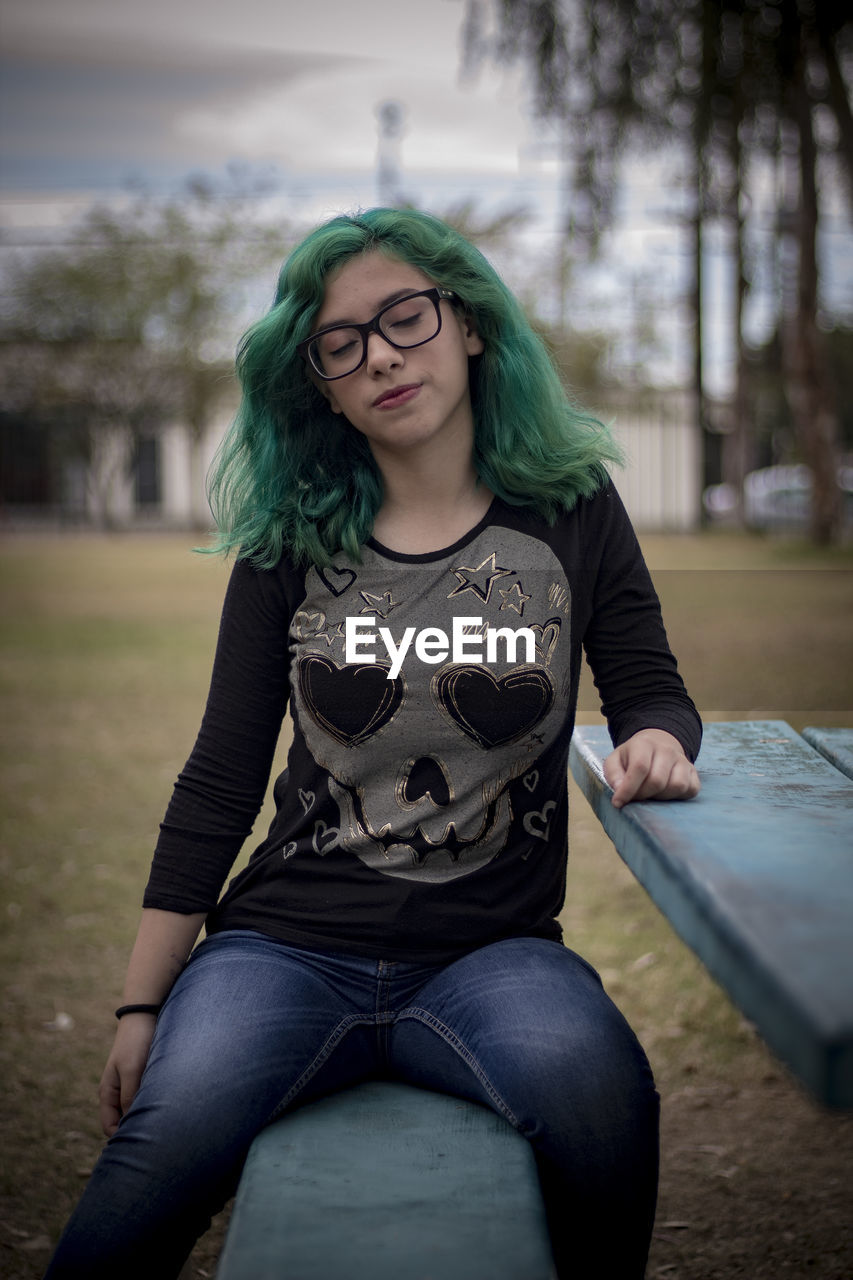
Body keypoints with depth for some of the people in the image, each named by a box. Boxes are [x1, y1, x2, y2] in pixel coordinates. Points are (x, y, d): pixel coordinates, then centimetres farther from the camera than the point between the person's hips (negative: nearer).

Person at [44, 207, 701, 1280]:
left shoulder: (570, 512, 6)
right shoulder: (291, 543, 5)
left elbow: (648, 688, 11)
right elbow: (218, 785, 6)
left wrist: (656, 741, -15)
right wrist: (142, 1005, 4)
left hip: (492, 950, 1)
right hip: (287, 945, 0)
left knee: (603, 1102, -32)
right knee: (155, 1166, -31)